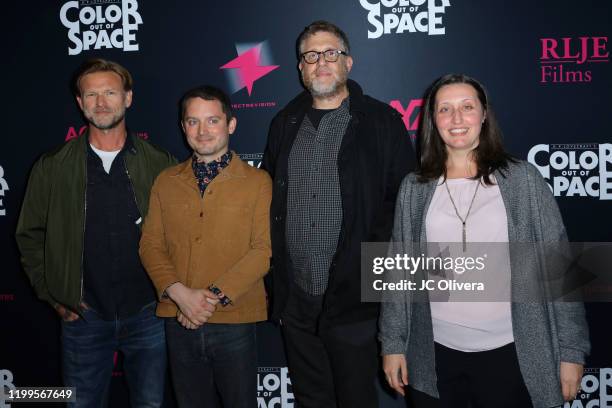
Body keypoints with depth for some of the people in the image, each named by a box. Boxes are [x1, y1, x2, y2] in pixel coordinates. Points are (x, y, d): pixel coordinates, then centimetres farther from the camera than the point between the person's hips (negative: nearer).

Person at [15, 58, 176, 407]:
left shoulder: (160, 163, -2)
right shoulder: (53, 167, 0)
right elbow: (30, 235, 8)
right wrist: (53, 296, 3)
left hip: (147, 313, 0)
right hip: (84, 316, 1)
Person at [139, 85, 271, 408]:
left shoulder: (258, 182, -2)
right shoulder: (166, 182, 9)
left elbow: (264, 249, -9)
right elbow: (150, 244, 5)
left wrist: (213, 296, -16)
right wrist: (179, 293, -11)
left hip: (234, 321, -3)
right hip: (180, 322, 3)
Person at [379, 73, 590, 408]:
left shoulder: (522, 179, -3)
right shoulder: (414, 188, 2)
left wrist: (572, 350, -5)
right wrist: (393, 343, 4)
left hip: (509, 353, -1)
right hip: (435, 355, 2)